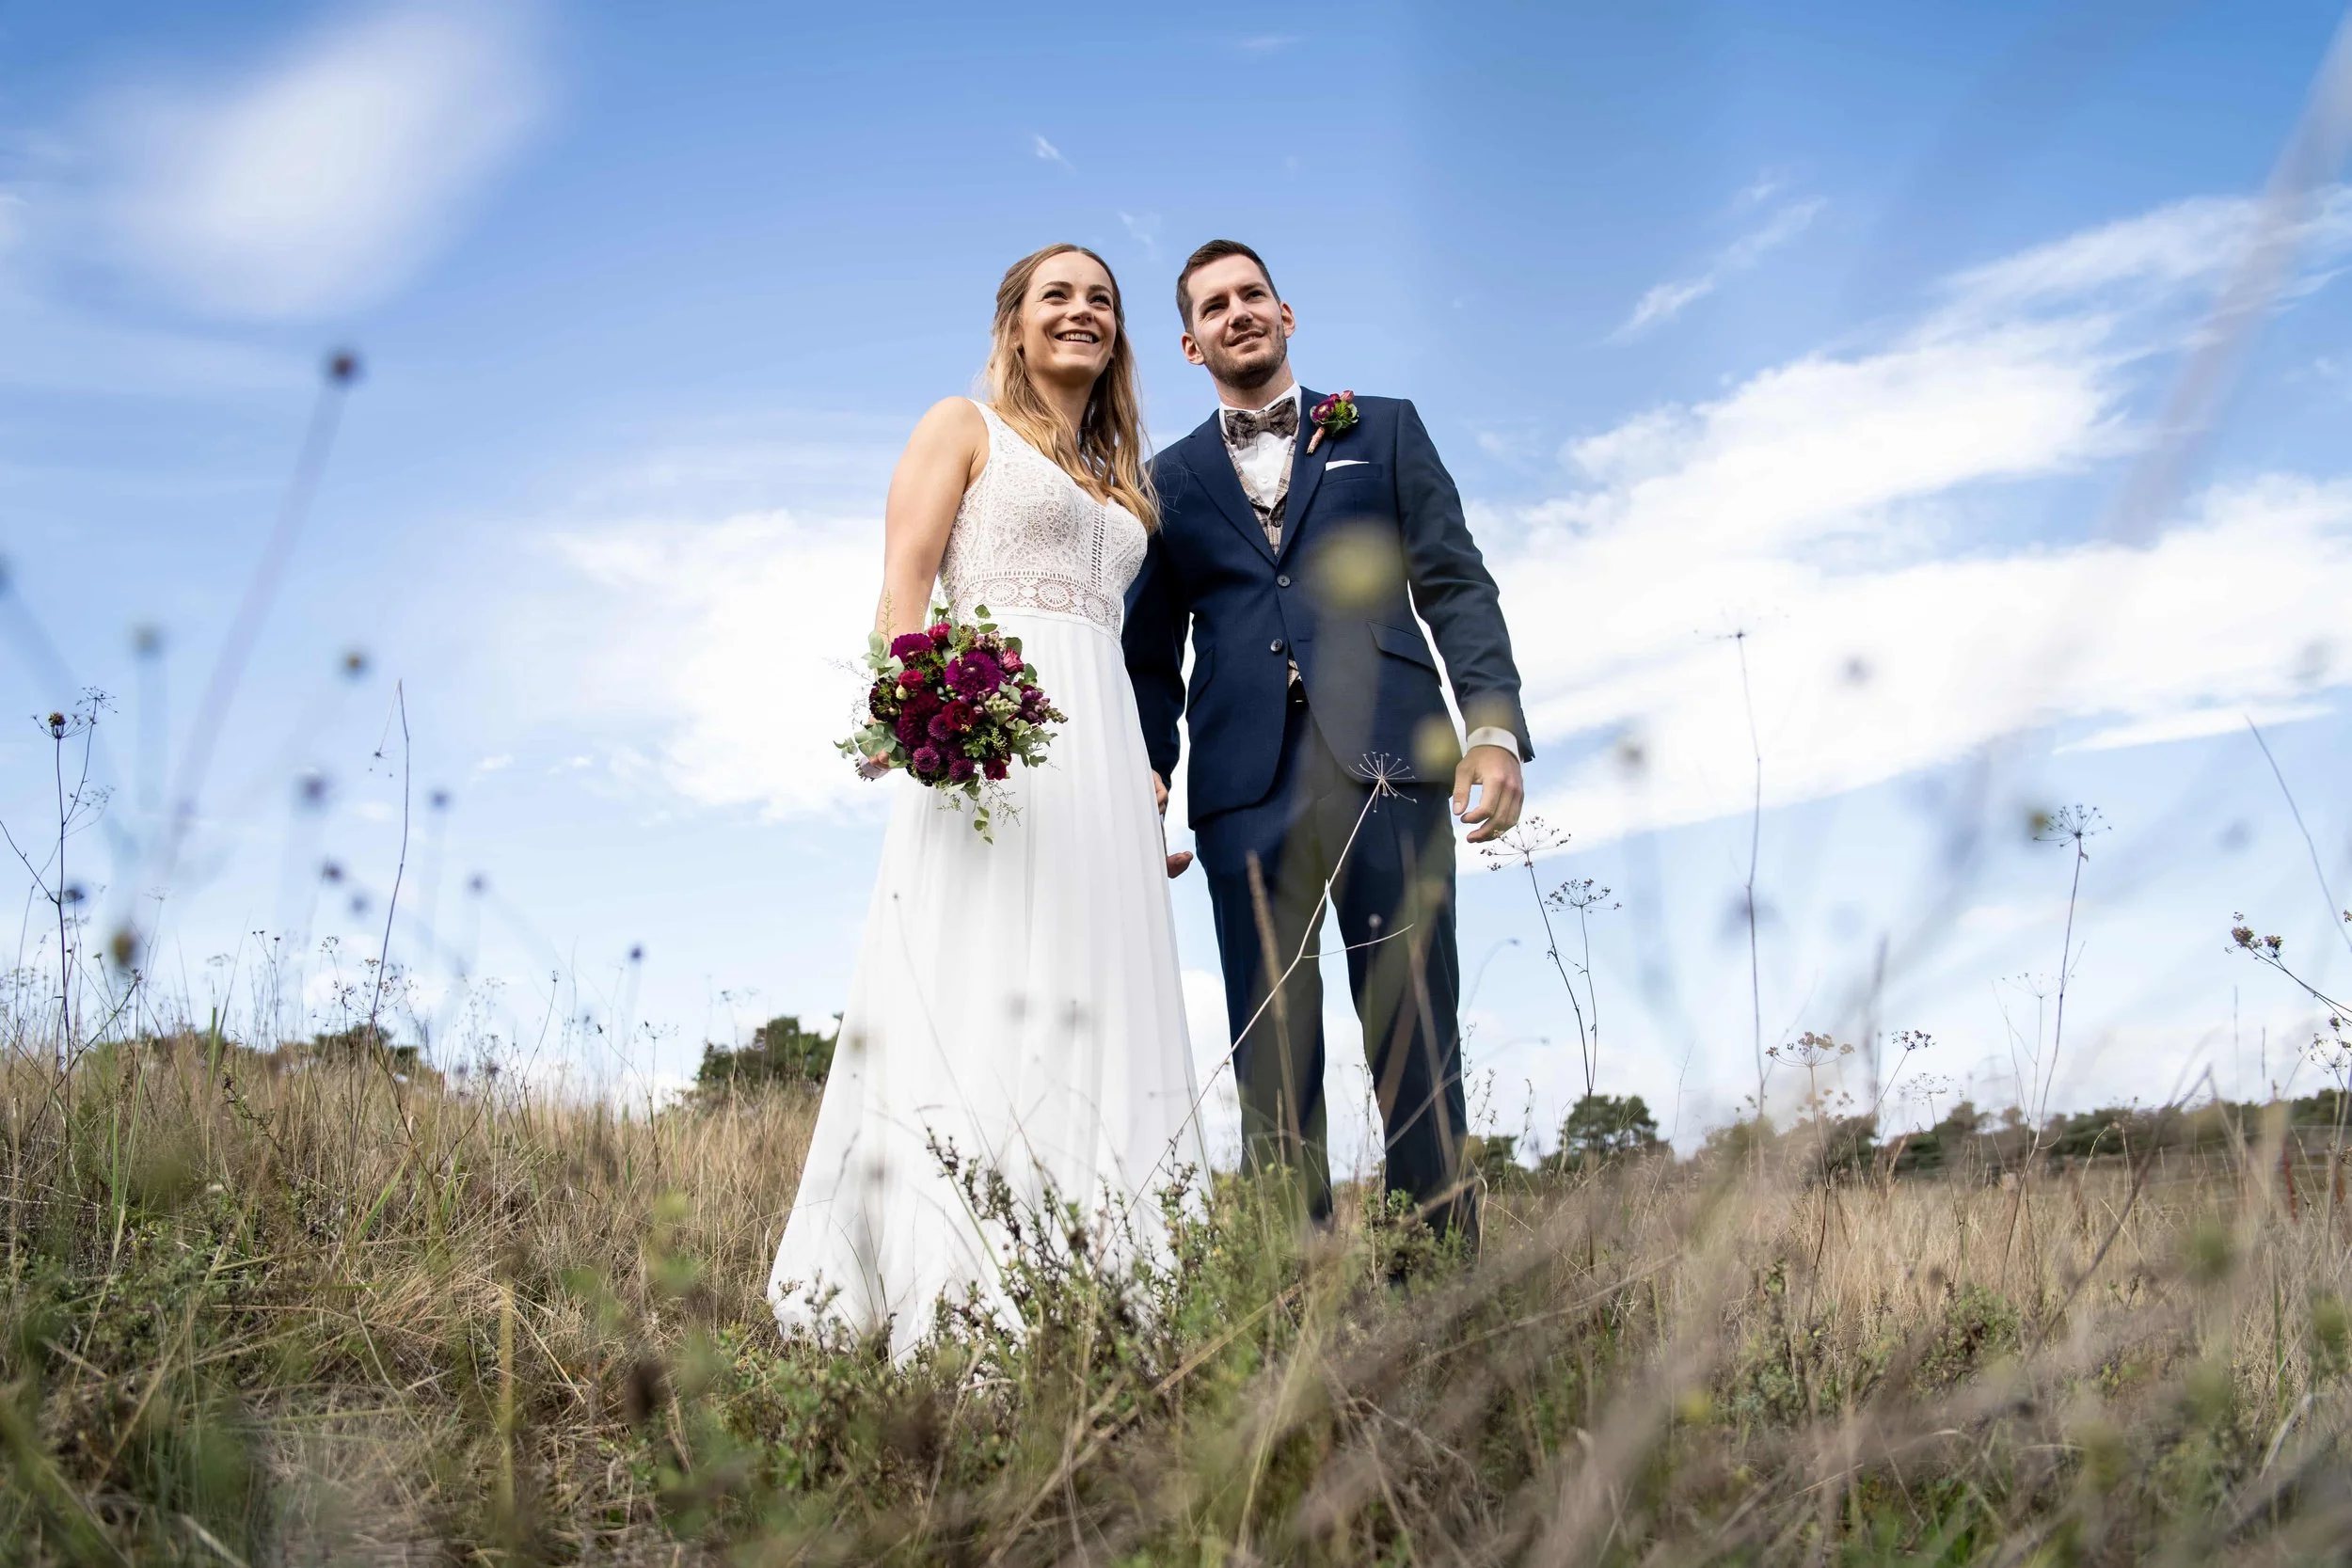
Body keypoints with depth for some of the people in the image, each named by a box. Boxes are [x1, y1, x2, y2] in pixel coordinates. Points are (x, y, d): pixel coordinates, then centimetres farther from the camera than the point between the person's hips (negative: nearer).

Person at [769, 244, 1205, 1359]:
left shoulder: (1119, 482, 27)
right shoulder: (965, 427, 11)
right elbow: (905, 579, -2)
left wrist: (1149, 788, 14)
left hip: (1100, 746, 6)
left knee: (1092, 1008, 2)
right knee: (974, 996, -11)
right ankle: (961, 1300, -11)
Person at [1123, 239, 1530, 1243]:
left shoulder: (1385, 429, 17)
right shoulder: (1170, 479, 21)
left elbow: (1456, 584, 8)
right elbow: (1152, 654, 17)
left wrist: (1495, 724, -6)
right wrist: (1149, 770, 0)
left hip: (1386, 759, -1)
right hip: (1246, 784, 1)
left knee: (1416, 1039, -4)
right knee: (1272, 1057, -1)